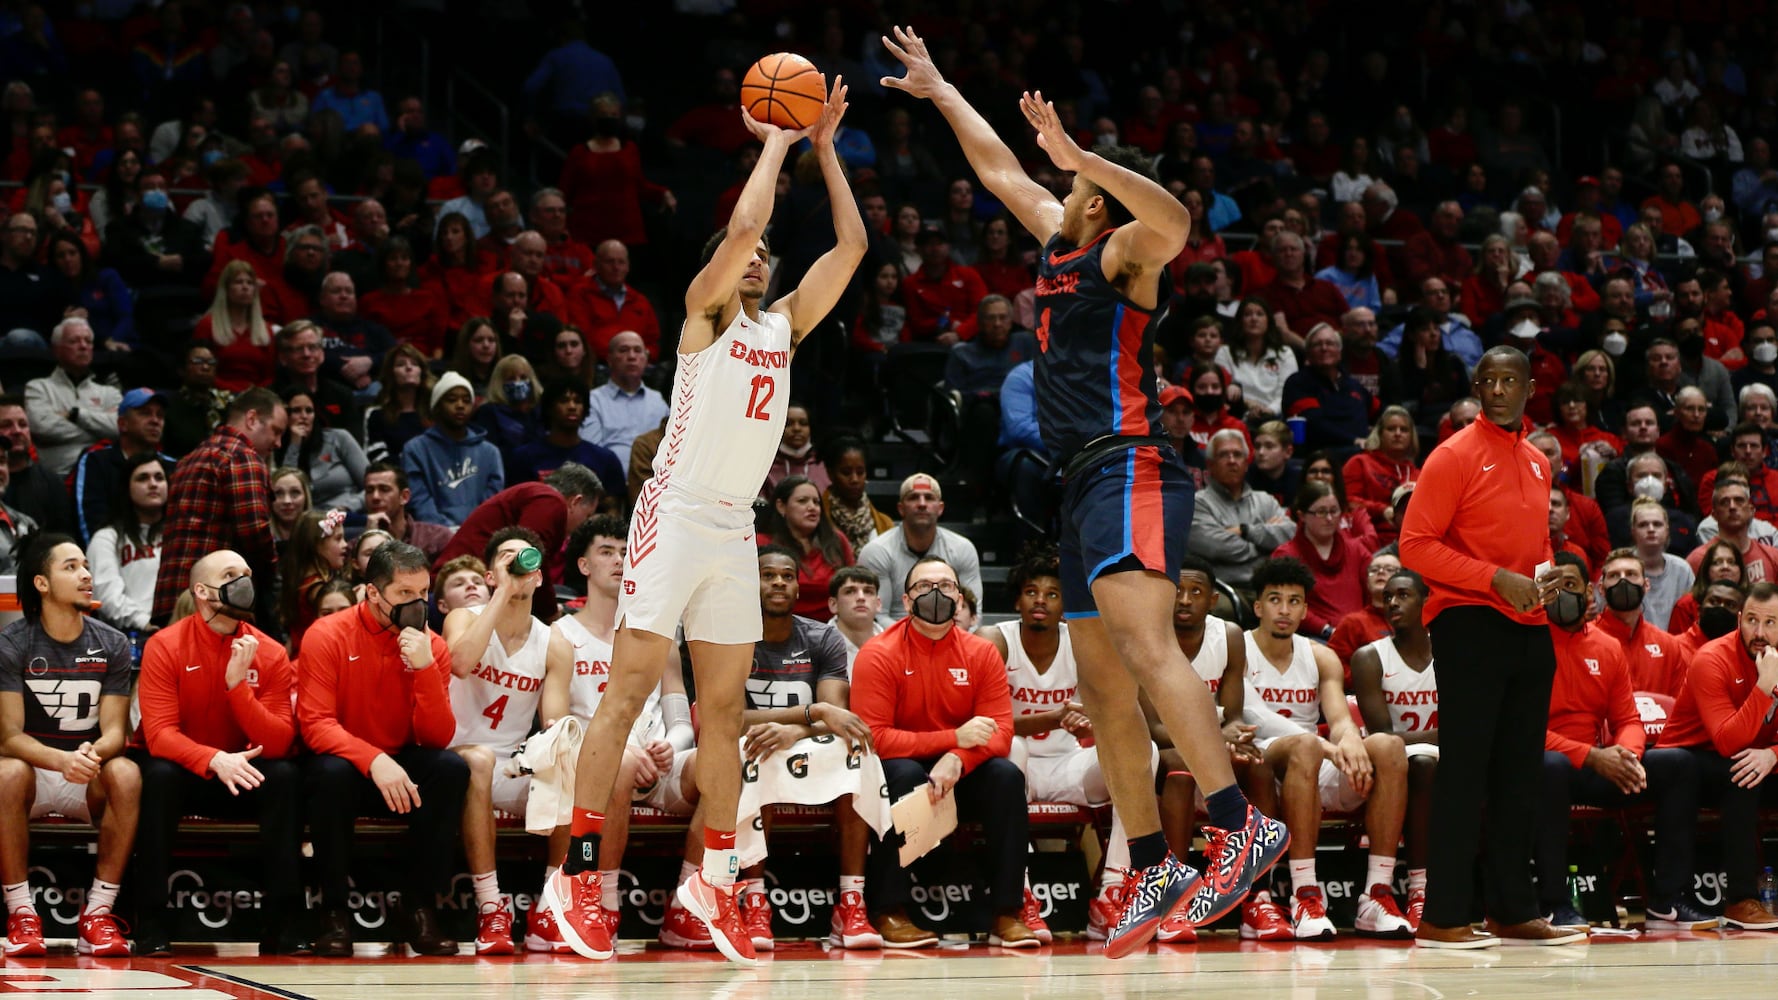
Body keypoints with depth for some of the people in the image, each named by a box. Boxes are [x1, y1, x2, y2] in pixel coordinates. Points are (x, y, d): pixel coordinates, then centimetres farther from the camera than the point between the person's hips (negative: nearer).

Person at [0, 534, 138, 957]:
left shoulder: (112, 645, 0)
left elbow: (115, 731, -5)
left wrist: (94, 752, -32)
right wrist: (63, 760, -35)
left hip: (88, 780, 2)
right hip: (34, 770, -2)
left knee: (126, 774, -31)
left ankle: (98, 914, -25)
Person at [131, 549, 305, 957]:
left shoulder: (269, 653, -6)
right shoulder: (164, 647, -12)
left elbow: (279, 743, -15)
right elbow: (159, 733, -23)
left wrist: (239, 685, -27)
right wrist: (214, 760, -40)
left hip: (242, 775, 2)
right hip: (182, 770, -2)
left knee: (285, 777, -26)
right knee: (160, 775, -35)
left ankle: (283, 926, -23)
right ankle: (151, 926, -28)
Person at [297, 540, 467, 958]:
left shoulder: (432, 648, -4)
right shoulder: (327, 637, -11)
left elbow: (438, 738, -11)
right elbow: (315, 724, -19)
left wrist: (425, 668, -25)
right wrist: (374, 761, -35)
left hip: (402, 771, 3)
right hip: (344, 766, -3)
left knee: (452, 768, -26)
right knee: (333, 771, -36)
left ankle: (421, 910, -17)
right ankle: (333, 912, -21)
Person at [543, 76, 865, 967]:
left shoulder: (784, 324, 15)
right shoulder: (706, 309, -1)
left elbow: (851, 244, 11)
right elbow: (740, 226, -17)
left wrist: (824, 146, 10)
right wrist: (776, 144, -5)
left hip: (736, 527, 7)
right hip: (677, 514, -7)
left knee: (724, 707, 7)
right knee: (627, 690, -11)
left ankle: (713, 879, 11)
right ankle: (576, 874, -15)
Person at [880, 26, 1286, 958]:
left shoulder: (1121, 255, -4)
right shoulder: (1059, 244, 19)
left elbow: (1171, 220, -28)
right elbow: (1000, 170, 34)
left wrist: (1077, 155, -28)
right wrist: (939, 91, 40)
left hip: (1129, 470, -10)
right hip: (1088, 483, 10)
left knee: (1143, 645, -26)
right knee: (1102, 687, 8)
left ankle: (1242, 828, -36)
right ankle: (1151, 867, 11)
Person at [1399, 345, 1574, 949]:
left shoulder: (1538, 464, 16)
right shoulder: (1455, 456, -6)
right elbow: (1415, 545, -12)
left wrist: (1546, 575, 6)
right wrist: (1496, 579, -18)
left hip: (1529, 628, 7)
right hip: (1470, 626, -7)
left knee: (1519, 774, 10)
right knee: (1465, 771, -9)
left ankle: (1512, 910, 17)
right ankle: (1442, 917, -8)